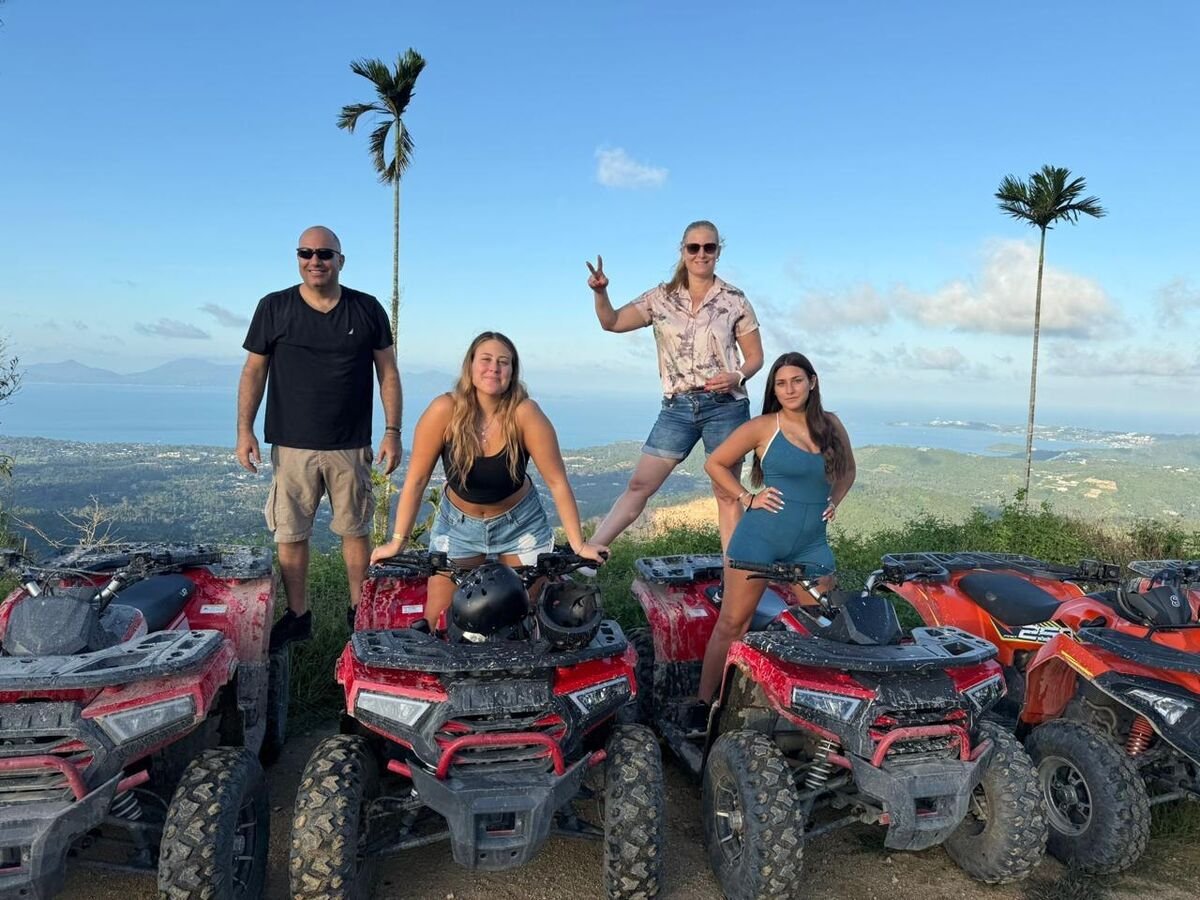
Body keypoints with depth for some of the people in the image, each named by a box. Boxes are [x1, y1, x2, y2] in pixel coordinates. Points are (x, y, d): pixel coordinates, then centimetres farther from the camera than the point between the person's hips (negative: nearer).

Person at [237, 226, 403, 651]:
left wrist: (392, 431, -1)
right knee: (290, 533, 4)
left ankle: (359, 611, 23)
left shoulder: (367, 309, 4)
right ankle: (297, 616, 18)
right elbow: (254, 370, 5)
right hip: (291, 445, 0)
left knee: (356, 530, 8)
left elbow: (388, 373, 6)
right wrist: (244, 430, -3)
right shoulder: (274, 308, 3)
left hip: (351, 447, 0)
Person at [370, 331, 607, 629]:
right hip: (457, 522, 0)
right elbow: (416, 480, -15)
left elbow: (557, 482, -19)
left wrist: (578, 545, -18)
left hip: (519, 522, 0)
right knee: (436, 618, 1)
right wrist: (397, 542, -12)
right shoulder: (445, 411, -23)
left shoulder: (524, 414, -24)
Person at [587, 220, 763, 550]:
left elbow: (755, 356, 6)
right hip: (677, 407, 2)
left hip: (725, 406, -1)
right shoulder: (662, 297, 7)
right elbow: (612, 322, 4)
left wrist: (737, 376, -14)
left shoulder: (734, 300, 2)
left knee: (727, 495, 3)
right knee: (639, 485, -3)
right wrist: (600, 292, -14)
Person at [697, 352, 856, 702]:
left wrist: (834, 500, 9)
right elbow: (715, 463, 4)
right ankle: (703, 703, 7)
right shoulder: (763, 426, -2)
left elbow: (847, 470, 26)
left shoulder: (831, 425, 9)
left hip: (811, 543, 4)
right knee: (731, 625, 0)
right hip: (760, 537, -4)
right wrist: (747, 498, -3)